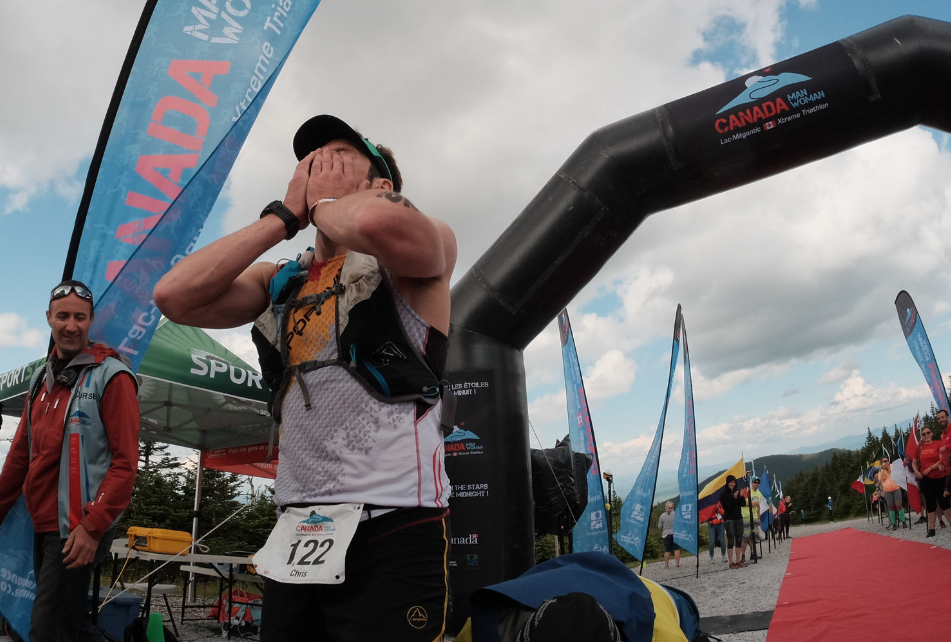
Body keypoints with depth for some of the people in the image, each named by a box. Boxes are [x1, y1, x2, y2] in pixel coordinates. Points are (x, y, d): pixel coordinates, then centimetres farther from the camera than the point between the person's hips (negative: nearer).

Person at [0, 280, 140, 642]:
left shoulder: (110, 376, -10)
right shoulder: (42, 377, 13)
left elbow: (125, 461, -14)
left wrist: (93, 527, -17)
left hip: (78, 530, -7)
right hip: (42, 525, 7)